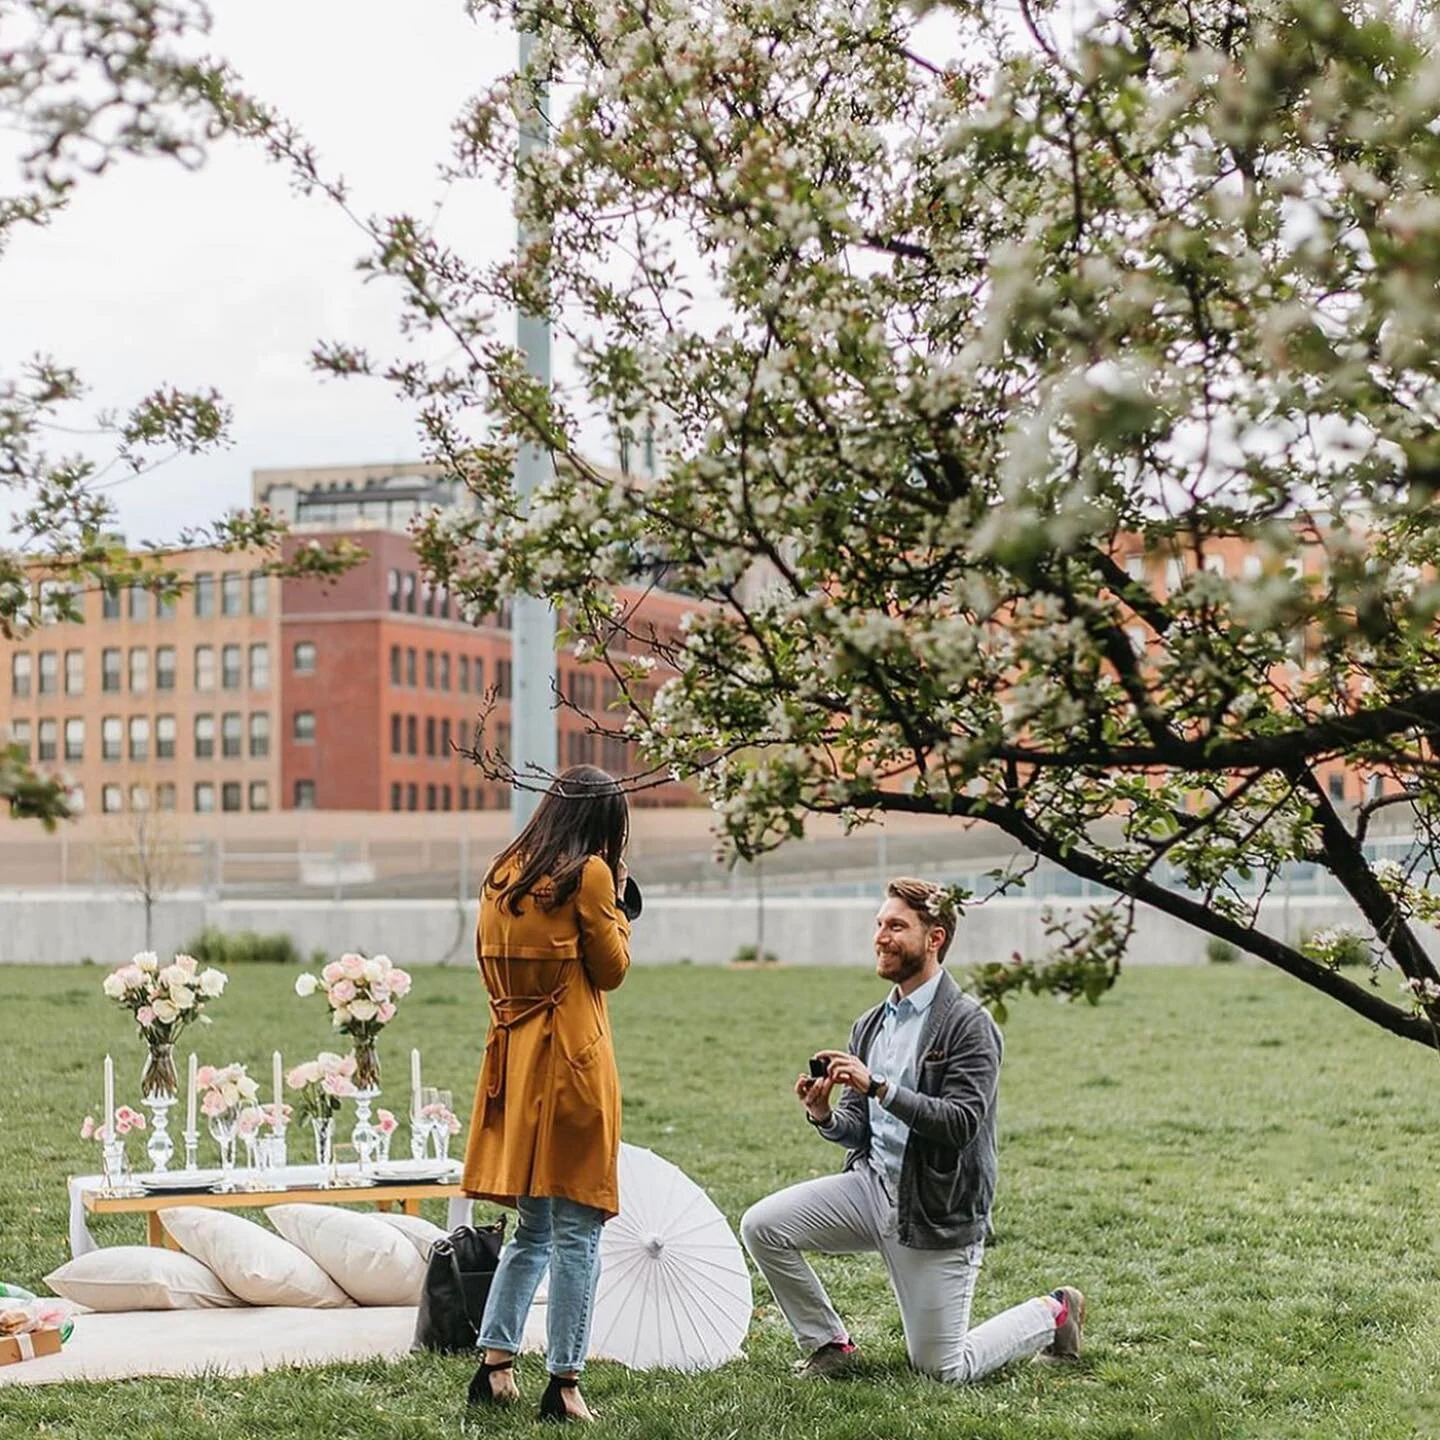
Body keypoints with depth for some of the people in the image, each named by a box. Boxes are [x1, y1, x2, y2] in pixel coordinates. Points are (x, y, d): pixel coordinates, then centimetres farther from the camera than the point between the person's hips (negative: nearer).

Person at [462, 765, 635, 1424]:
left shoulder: (502, 874, 12)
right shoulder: (588, 874, -7)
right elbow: (611, 969, -2)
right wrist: (618, 903, 11)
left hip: (513, 1060, 7)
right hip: (571, 1061, -7)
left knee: (532, 1226, 17)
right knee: (576, 1231, -1)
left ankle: (495, 1366, 14)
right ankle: (564, 1385, -1)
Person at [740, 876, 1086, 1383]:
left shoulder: (968, 1025, -12)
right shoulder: (870, 1025, 10)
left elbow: (962, 1122, -23)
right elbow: (856, 1130, 11)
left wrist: (878, 1088, -30)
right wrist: (823, 1116, -12)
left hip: (937, 1208, -6)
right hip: (871, 1184, 6)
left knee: (943, 1371, 0)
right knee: (762, 1226, -13)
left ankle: (1053, 1314, 27)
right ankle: (828, 1344, 7)